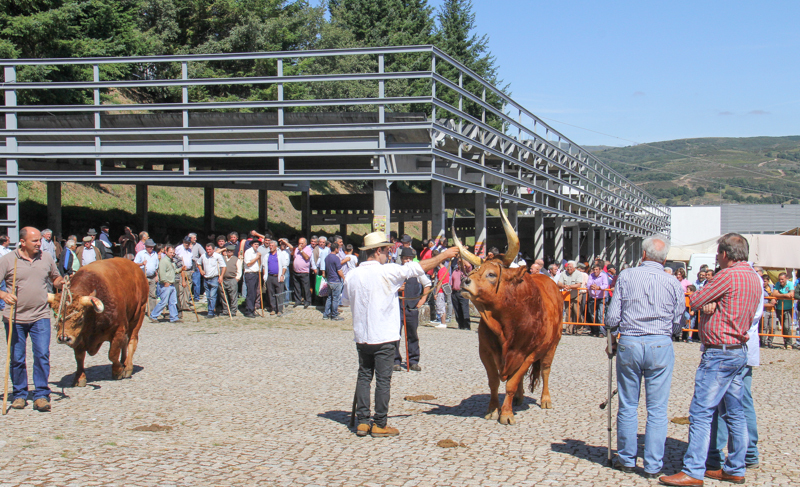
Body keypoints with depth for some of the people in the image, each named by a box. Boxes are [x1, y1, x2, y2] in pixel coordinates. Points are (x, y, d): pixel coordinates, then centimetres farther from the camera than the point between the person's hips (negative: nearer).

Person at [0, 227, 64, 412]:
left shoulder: (46, 258, 8)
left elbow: (56, 278, 22)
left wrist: (60, 283, -1)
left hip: (40, 317, 2)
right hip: (15, 318, -1)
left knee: (42, 355, -7)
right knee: (17, 358, 6)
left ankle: (41, 395, 2)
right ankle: (19, 395, 21)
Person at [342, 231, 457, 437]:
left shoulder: (353, 275, 2)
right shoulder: (386, 272, -13)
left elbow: (347, 299, 16)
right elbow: (417, 268, -9)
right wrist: (443, 255, 0)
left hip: (361, 336, 5)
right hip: (384, 337, -5)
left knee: (364, 377, 13)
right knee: (383, 380, 2)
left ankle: (362, 422, 13)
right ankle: (380, 424, 6)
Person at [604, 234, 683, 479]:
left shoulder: (626, 277, 0)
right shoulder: (673, 283, 0)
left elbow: (612, 316, 0)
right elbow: (678, 321, 6)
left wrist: (612, 340, 15)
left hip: (629, 344, 1)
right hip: (661, 346, 0)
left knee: (627, 406, 10)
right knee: (657, 409, 5)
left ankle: (626, 459, 19)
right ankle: (653, 465, 7)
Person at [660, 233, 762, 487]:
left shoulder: (729, 275, -16)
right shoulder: (754, 278, 13)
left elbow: (695, 301, -11)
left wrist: (703, 301, 10)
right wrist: (711, 303, -8)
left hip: (719, 353, -10)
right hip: (739, 350, 10)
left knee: (701, 413, -9)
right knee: (735, 413, 14)